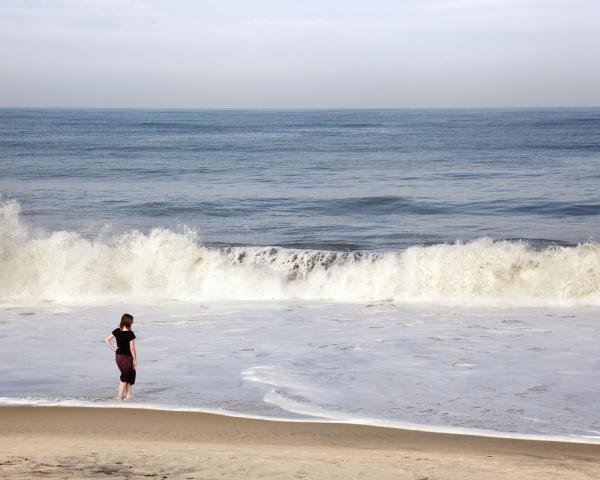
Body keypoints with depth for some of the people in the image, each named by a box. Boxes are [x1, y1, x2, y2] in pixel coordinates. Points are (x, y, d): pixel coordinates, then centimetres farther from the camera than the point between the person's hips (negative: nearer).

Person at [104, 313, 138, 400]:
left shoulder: (117, 331, -2)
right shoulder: (130, 334, -19)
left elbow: (106, 340, 0)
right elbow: (132, 349, -16)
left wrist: (113, 348, 3)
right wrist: (135, 360, -7)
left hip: (118, 356, 6)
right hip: (127, 357, -6)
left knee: (130, 374, 22)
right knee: (125, 377, 5)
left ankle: (128, 394, 25)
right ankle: (120, 397, 5)